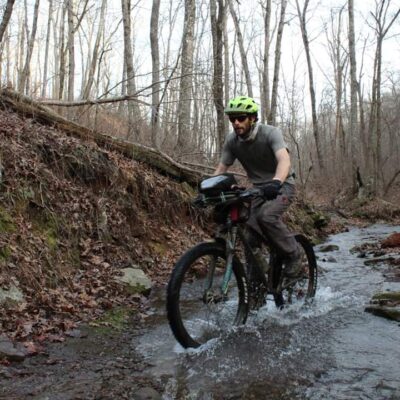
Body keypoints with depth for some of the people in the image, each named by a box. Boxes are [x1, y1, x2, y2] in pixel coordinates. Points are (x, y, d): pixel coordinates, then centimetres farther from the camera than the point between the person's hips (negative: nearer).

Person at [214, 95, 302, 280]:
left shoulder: (270, 133, -24)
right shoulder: (232, 140, -9)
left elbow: (284, 160, -40)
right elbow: (221, 169, -3)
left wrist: (275, 182, -59)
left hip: (282, 185, -5)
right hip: (260, 189, 5)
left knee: (266, 216, -33)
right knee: (253, 239, -4)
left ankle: (293, 255, -12)